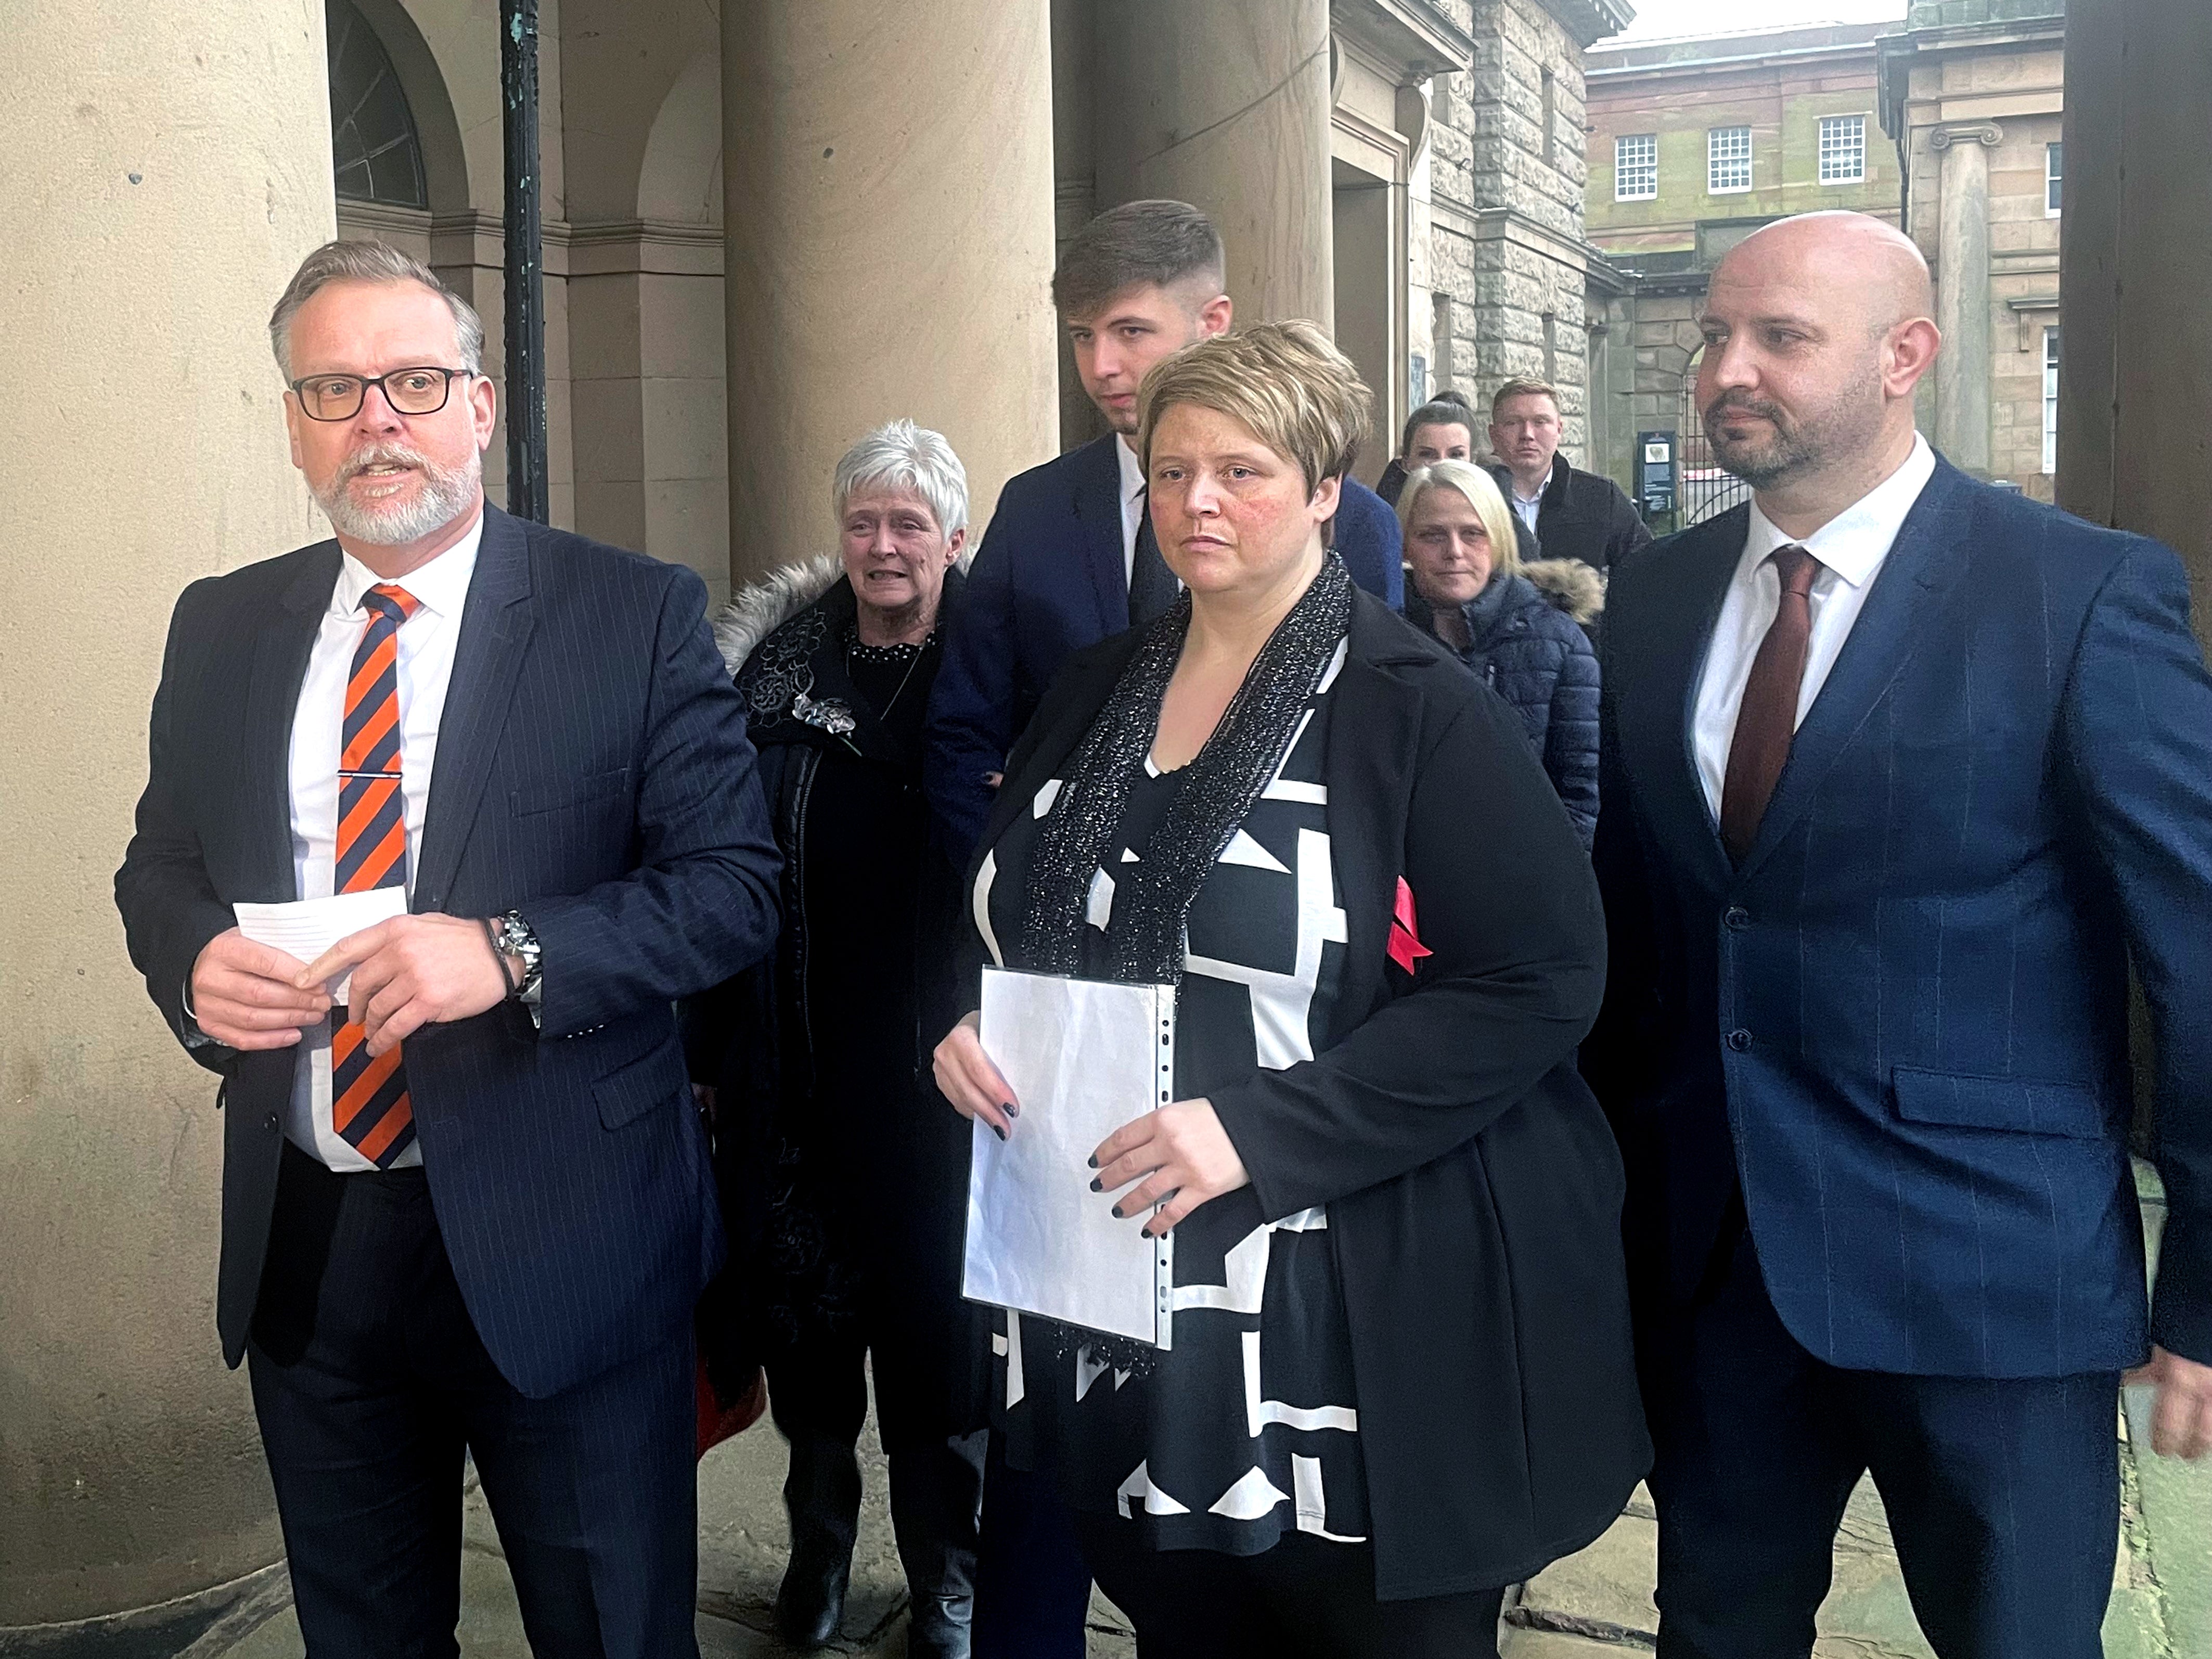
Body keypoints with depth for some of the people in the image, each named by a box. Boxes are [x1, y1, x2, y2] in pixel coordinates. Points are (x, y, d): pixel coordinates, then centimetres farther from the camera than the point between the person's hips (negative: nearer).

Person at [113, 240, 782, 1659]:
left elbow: (735, 885, -10)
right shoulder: (220, 629, 7)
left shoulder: (637, 614, -7)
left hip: (552, 1238, -4)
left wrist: (510, 955, -24)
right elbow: (161, 862, 16)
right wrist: (191, 958, -8)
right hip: (299, 1246, 4)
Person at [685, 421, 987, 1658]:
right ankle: (821, 1536, 36)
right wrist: (706, 1039, 1)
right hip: (790, 1057, 3)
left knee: (932, 1311, 6)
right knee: (801, 1290, 13)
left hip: (929, 1060, -2)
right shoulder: (775, 657, 4)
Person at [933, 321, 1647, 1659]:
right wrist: (967, 1025, -4)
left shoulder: (1420, 709, -11)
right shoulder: (1096, 695, 9)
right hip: (1119, 1320, 6)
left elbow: (1537, 982, -18)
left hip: (1359, 1334, -5)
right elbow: (1008, 929, 19)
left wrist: (1258, 1132, -24)